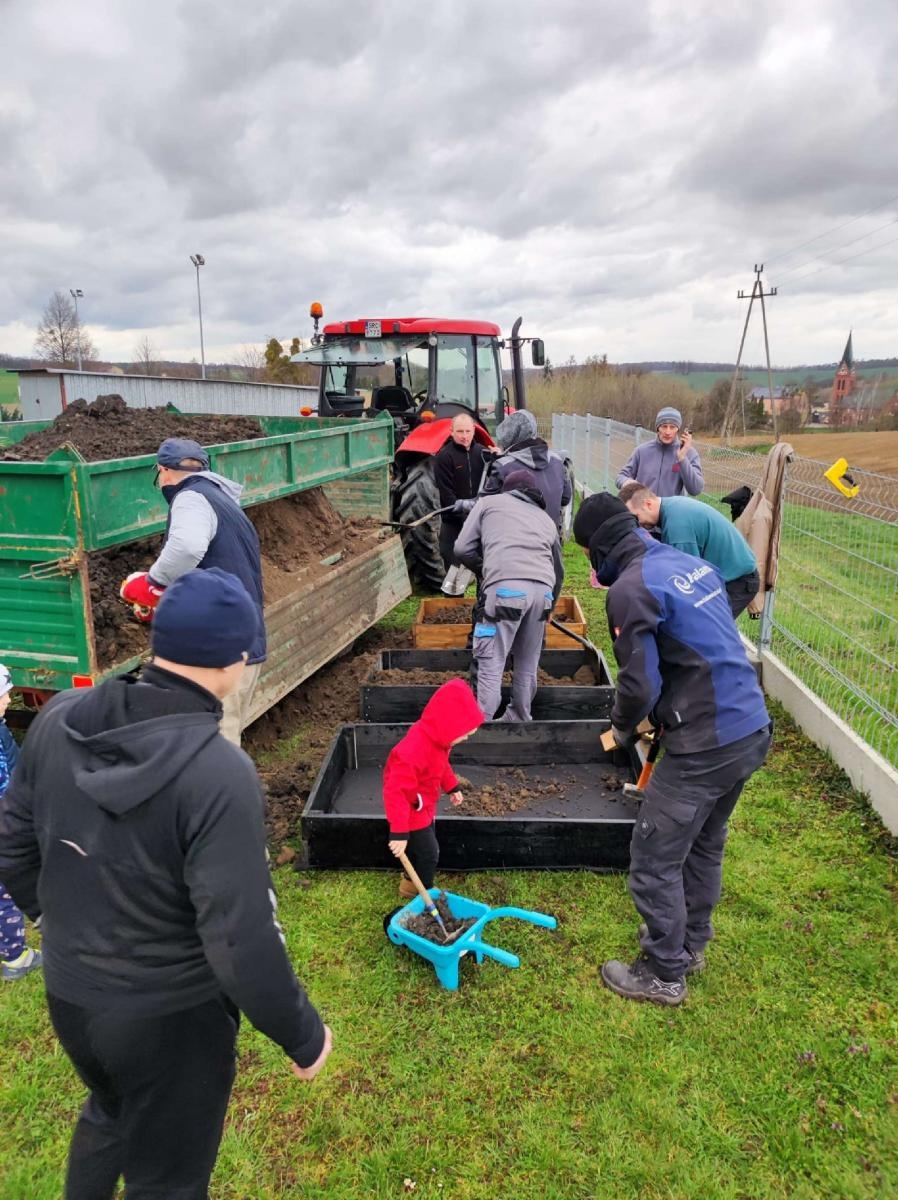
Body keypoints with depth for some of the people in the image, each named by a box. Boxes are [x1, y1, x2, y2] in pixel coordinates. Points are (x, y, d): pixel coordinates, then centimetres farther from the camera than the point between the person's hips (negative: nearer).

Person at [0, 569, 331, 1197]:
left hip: (67, 993, 6)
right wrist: (303, 1033, -10)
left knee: (109, 1112, 35)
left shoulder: (60, 718, -13)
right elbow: (241, 942, -27)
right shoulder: (220, 774, -32)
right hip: (170, 1016, -5)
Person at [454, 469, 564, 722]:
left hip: (505, 587, -4)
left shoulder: (489, 502, 22)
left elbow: (462, 549, 14)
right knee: (527, 664, 17)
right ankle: (519, 720, 27)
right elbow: (559, 570, 36)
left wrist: (485, 571, 30)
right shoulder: (546, 518, 33)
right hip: (543, 589, 4)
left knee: (491, 663, 0)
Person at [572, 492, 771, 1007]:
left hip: (705, 745, -9)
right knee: (705, 845, 25)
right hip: (752, 729, 9)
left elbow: (641, 685, -19)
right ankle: (691, 942, 44)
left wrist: (623, 727, 3)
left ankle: (665, 975, 24)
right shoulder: (693, 563, 9)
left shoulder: (631, 587, -16)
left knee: (655, 860, 8)